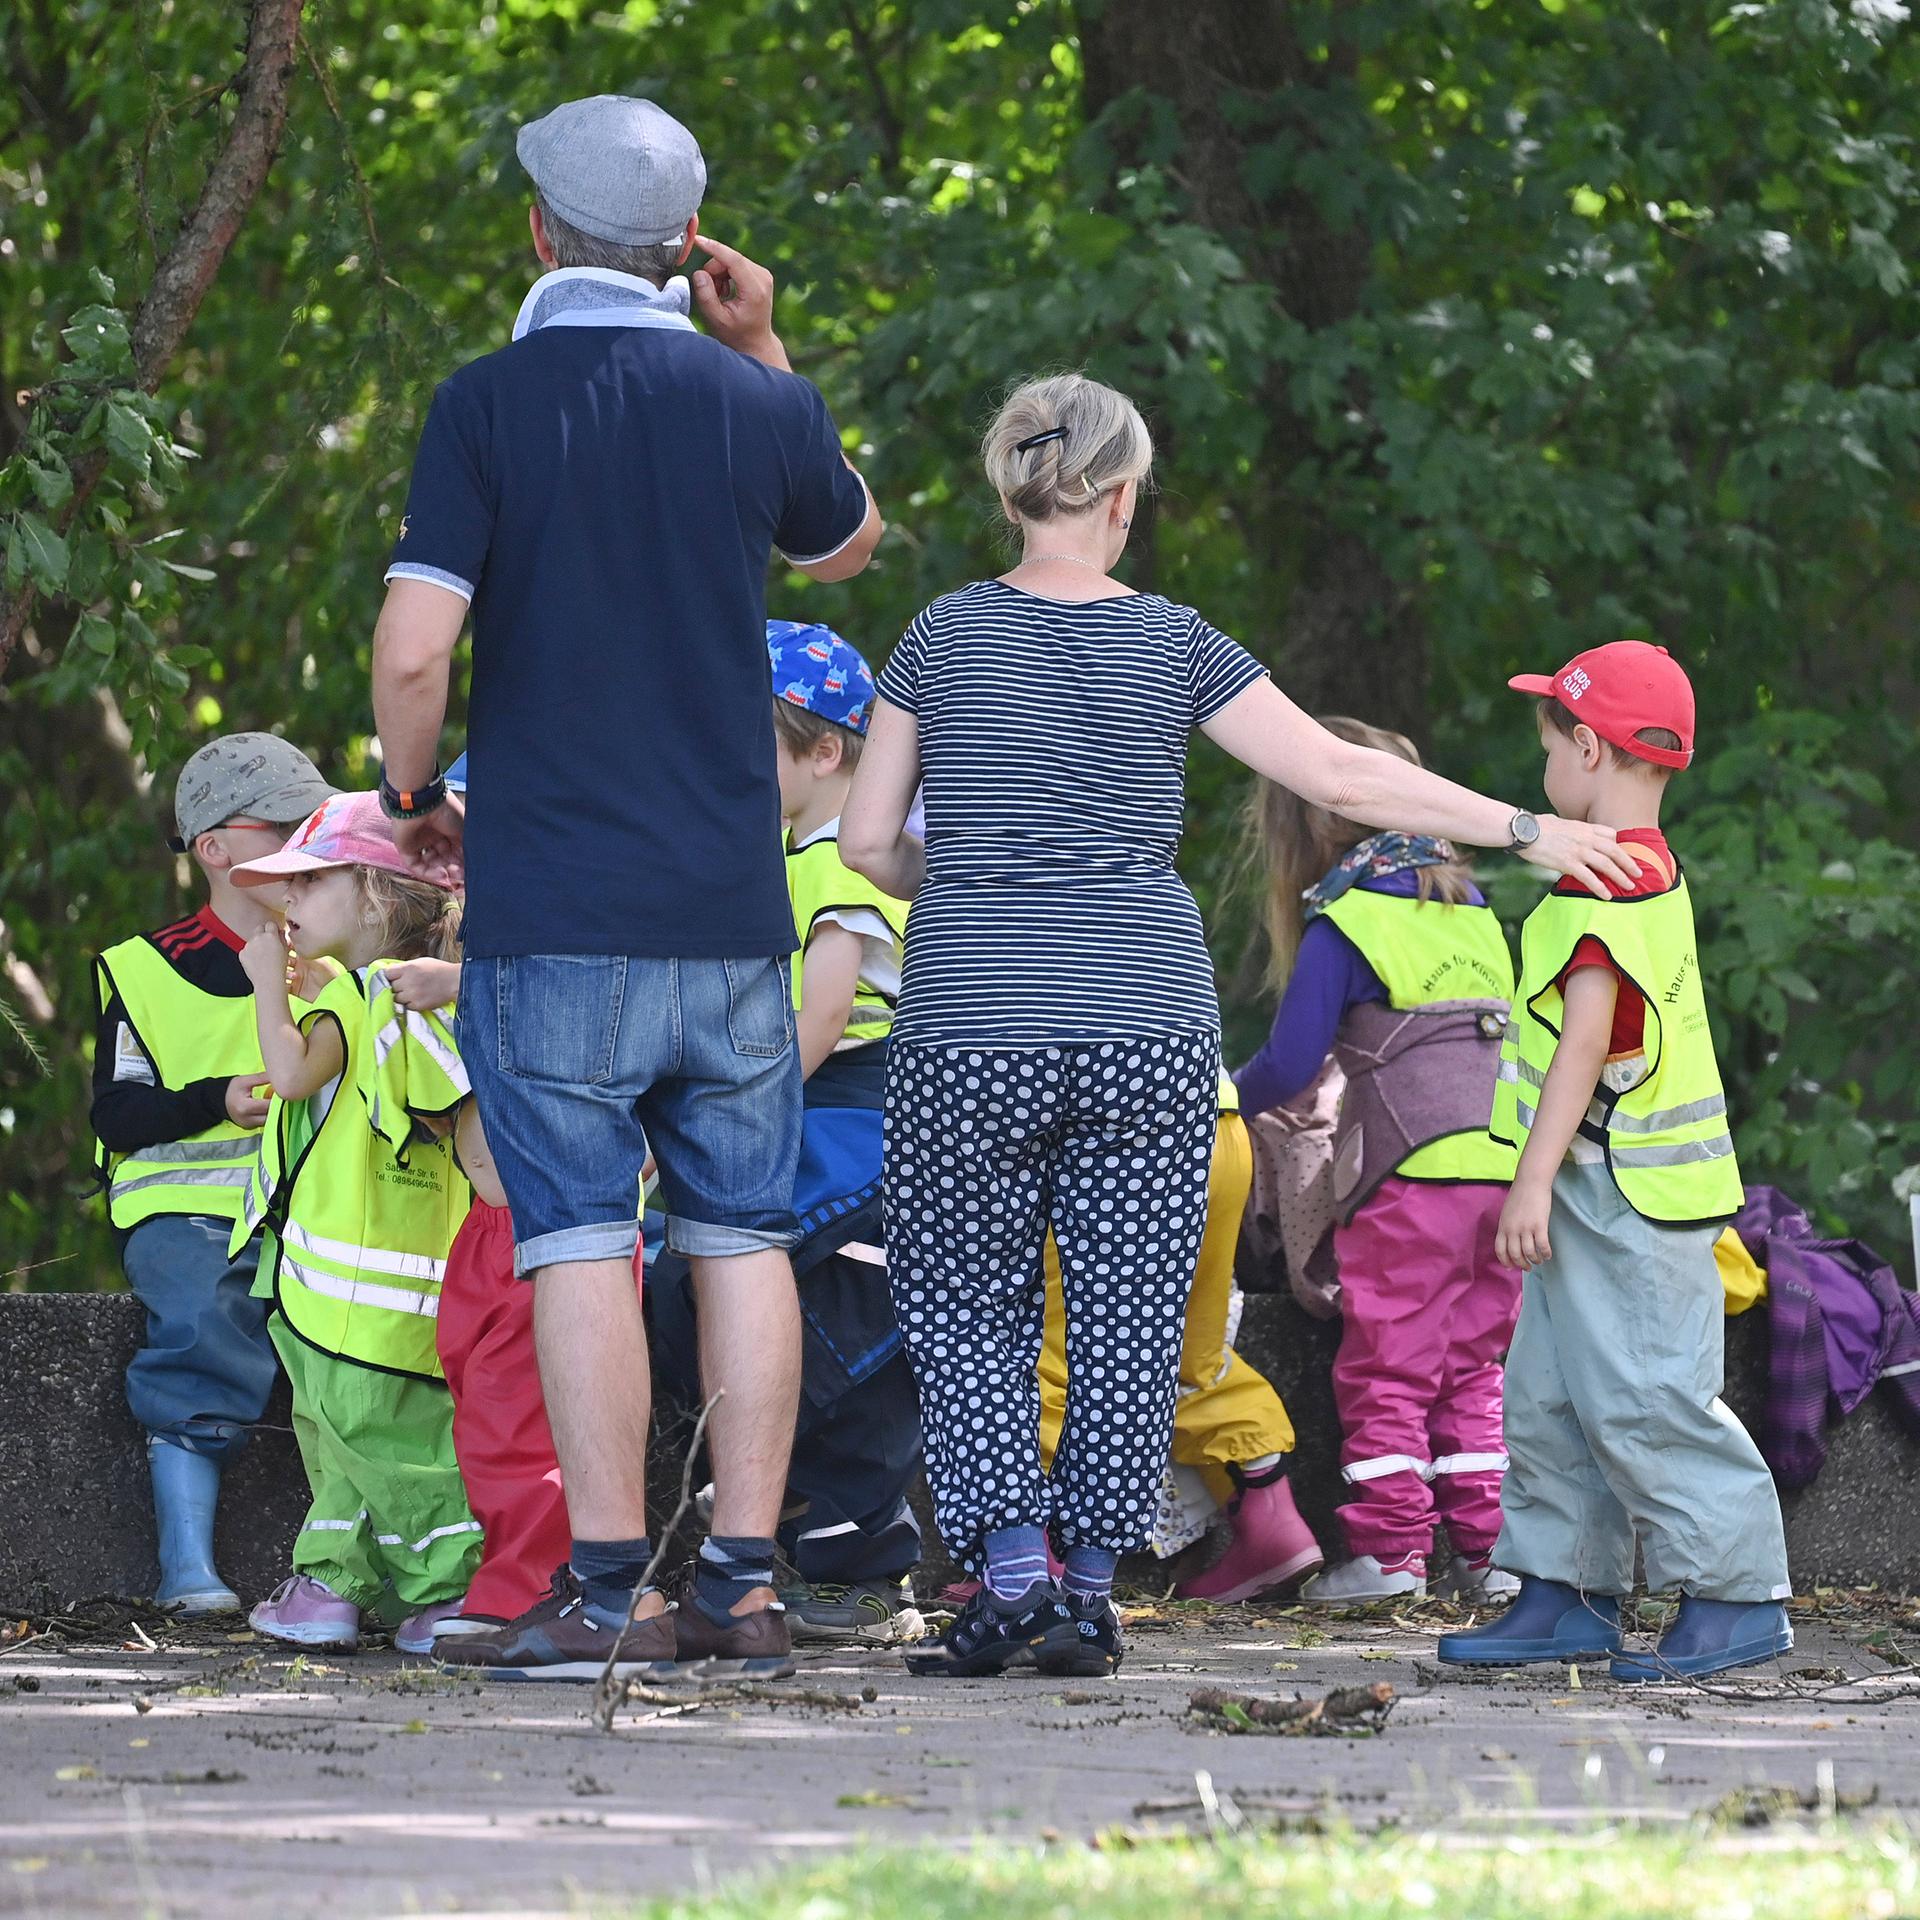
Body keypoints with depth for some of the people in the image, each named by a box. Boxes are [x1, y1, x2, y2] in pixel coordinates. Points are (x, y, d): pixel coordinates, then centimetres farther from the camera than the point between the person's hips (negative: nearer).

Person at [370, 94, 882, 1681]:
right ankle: (745, 1584, 6)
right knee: (743, 1236, 7)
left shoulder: (489, 405, -7)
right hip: (730, 908, 3)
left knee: (583, 1242, -2)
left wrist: (414, 801, 4)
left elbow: (414, 649, -14)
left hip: (550, 907, -3)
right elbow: (846, 543, 26)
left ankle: (606, 1586, -5)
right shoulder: (757, 405, 4)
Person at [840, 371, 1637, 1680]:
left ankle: (1012, 1569, -8)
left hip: (972, 1032, -1)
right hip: (1147, 1026, 1)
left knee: (966, 1307, 7)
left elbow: (868, 841, 4)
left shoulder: (947, 637, 2)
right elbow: (1343, 776, 0)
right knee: (1126, 1312, 7)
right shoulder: (1172, 643, 1)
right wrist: (1526, 828, 6)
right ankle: (1090, 1590, 5)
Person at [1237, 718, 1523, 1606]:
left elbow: (1288, 1063, -6)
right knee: (1477, 1365, 12)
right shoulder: (1472, 907, 17)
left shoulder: (1343, 924, -3)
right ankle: (1487, 1544, 9)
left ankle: (1386, 1546, -3)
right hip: (1506, 1162, 6)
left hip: (1413, 1168, -6)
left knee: (1387, 1365, 1)